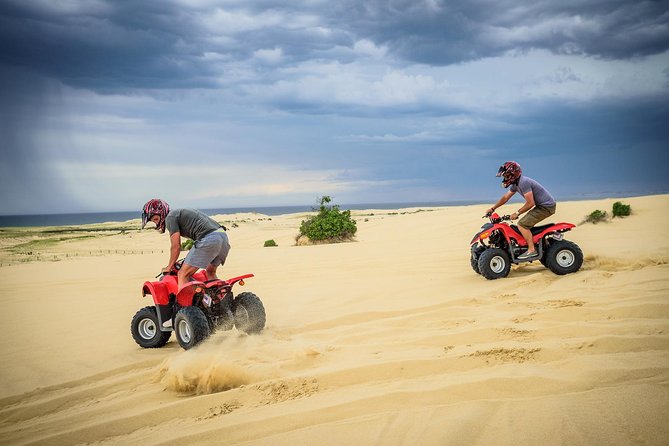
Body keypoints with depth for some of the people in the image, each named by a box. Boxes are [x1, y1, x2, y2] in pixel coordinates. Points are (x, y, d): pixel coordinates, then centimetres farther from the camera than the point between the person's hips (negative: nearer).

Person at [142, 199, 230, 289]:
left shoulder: (170, 217, 3)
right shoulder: (182, 212, 31)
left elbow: (176, 247, 0)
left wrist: (169, 267, 13)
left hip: (208, 239, -9)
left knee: (183, 274, -4)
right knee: (210, 272, 28)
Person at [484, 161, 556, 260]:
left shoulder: (523, 182, -21)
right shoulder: (516, 184, 10)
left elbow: (530, 203, -24)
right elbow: (505, 197, 20)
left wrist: (517, 213, -14)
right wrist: (492, 209, 18)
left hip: (546, 206, -10)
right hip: (543, 205, 10)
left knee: (522, 224, -15)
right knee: (526, 224, 20)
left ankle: (532, 250, -16)